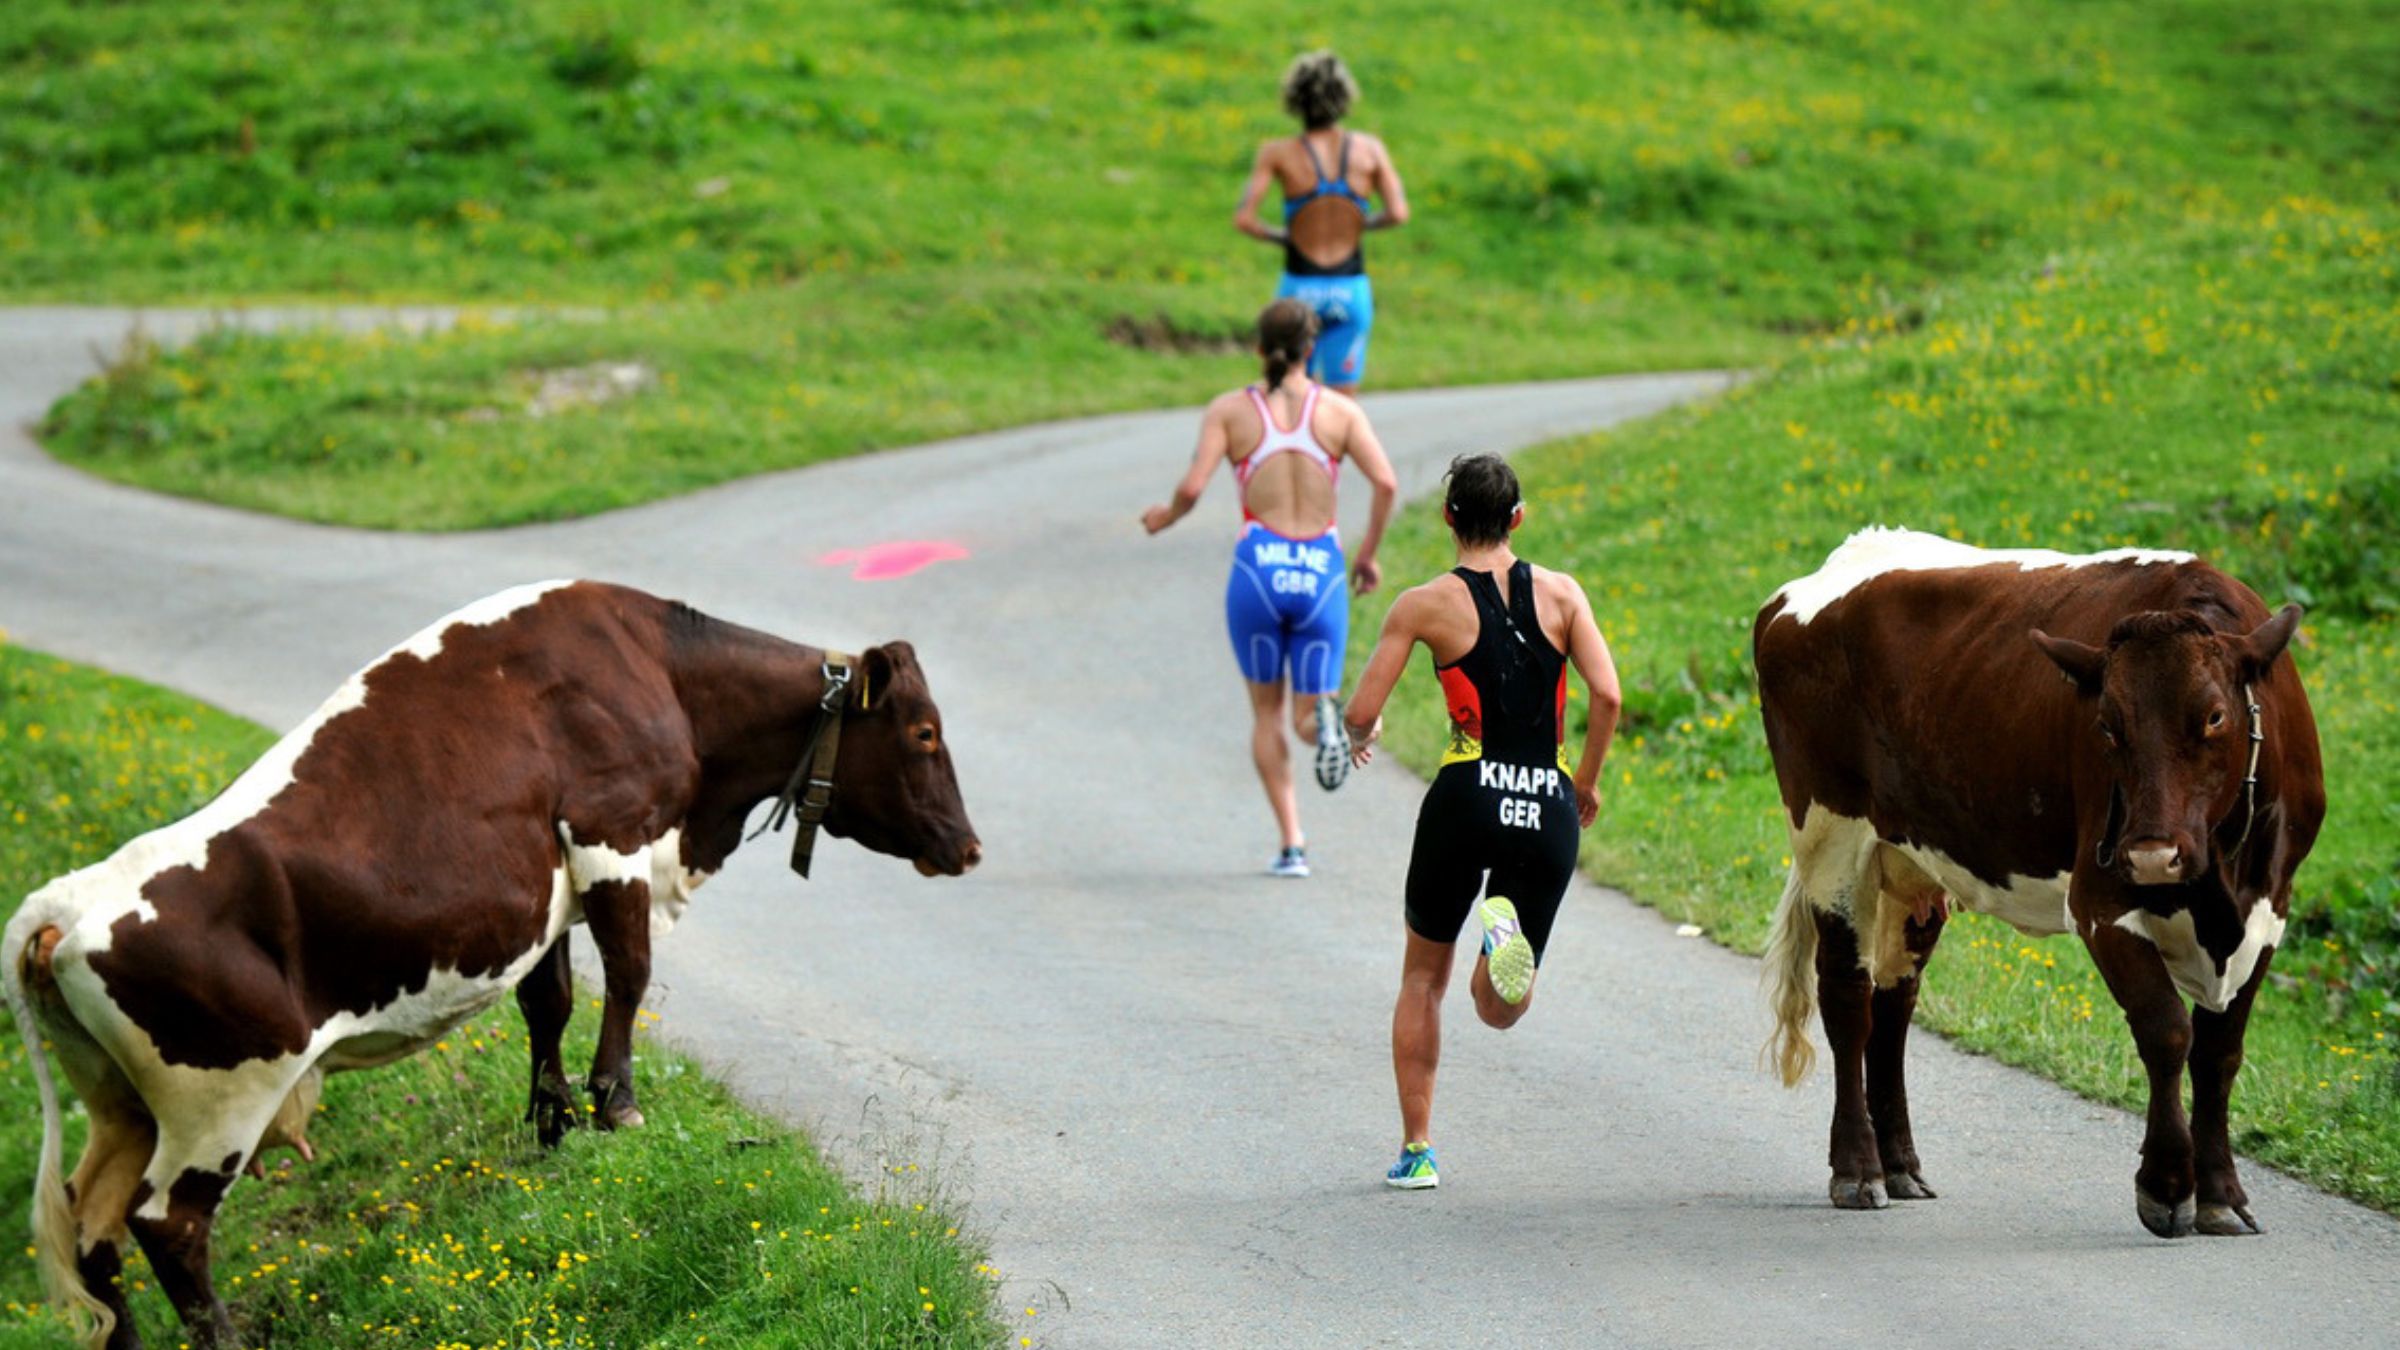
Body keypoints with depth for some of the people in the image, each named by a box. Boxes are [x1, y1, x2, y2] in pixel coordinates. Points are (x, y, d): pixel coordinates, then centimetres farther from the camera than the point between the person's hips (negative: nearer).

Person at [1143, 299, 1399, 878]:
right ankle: (1323, 718, -31)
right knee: (1306, 717, 8)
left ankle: (1292, 844, 6)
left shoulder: (1230, 409, 3)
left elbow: (1192, 487, -7)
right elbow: (1386, 483, -7)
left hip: (1258, 569, 0)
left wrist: (1165, 517, 15)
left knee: (1267, 713, 17)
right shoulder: (1339, 411, 5)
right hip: (1321, 572, 0)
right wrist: (1369, 552, 7)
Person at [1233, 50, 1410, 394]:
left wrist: (1278, 236, 6)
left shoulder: (1278, 154, -7)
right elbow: (1398, 213, -9)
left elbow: (1243, 219, -13)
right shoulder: (1369, 149, -3)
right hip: (1352, 289, 1)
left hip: (1300, 289, -1)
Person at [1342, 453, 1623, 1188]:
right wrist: (1587, 782, 10)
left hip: (1466, 797, -2)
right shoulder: (1561, 592, 6)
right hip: (1547, 809, 2)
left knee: (1422, 976, 20)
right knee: (1499, 1010, 11)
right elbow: (1607, 695, -5)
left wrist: (1363, 737, 21)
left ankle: (1416, 1148, 13)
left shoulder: (1425, 605, 0)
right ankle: (1506, 932, -25)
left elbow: (1360, 714, -3)